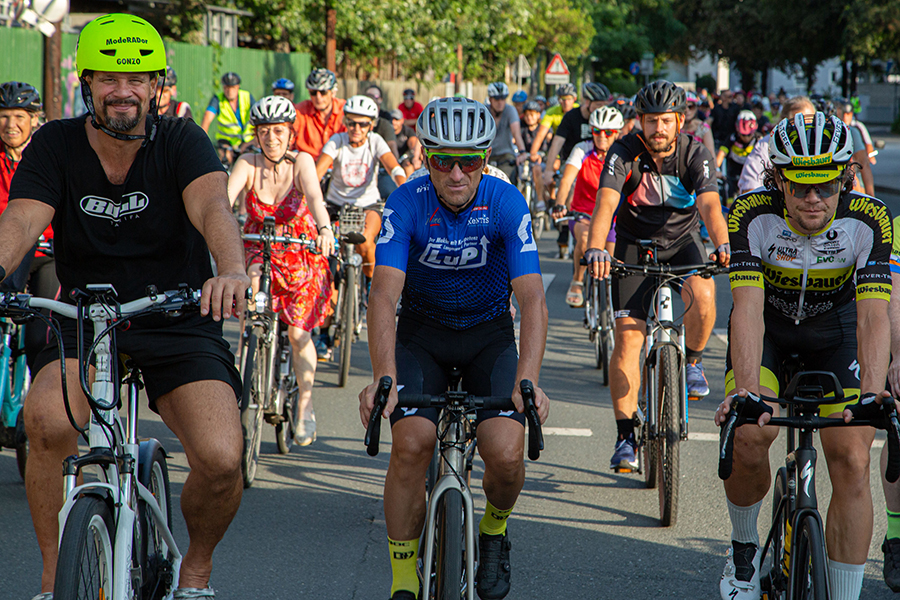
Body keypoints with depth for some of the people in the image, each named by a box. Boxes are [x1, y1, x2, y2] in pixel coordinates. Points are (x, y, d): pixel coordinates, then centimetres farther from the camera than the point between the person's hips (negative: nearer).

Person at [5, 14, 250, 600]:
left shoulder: (182, 141, -7)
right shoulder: (56, 146, -3)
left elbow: (212, 208, -26)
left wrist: (231, 270, -49)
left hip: (179, 327, -1)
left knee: (221, 460, -22)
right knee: (47, 419, -31)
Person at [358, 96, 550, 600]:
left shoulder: (506, 204, -21)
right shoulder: (407, 204, -20)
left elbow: (532, 298, -29)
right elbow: (385, 295, -29)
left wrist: (527, 381, -43)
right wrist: (384, 378, -43)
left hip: (490, 333, 0)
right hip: (423, 331, 0)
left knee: (506, 455, -20)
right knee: (411, 444, -22)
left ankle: (495, 528, 15)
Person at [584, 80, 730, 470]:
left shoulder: (695, 154, -18)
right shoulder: (624, 153, -19)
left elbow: (710, 204, -32)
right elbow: (605, 203, -33)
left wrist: (722, 245, -52)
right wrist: (595, 249, -52)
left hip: (682, 239, 0)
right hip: (635, 244, 0)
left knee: (703, 299, -32)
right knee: (628, 338, -10)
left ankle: (692, 361, 0)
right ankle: (626, 437, -3)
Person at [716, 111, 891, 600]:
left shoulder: (869, 221, -28)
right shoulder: (752, 215, -30)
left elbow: (872, 317, -33)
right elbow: (748, 309, -37)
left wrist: (871, 397, -48)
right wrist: (747, 393, -50)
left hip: (834, 331, 1)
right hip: (768, 329, -1)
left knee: (852, 459, -15)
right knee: (750, 437, -25)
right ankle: (743, 546, 4)